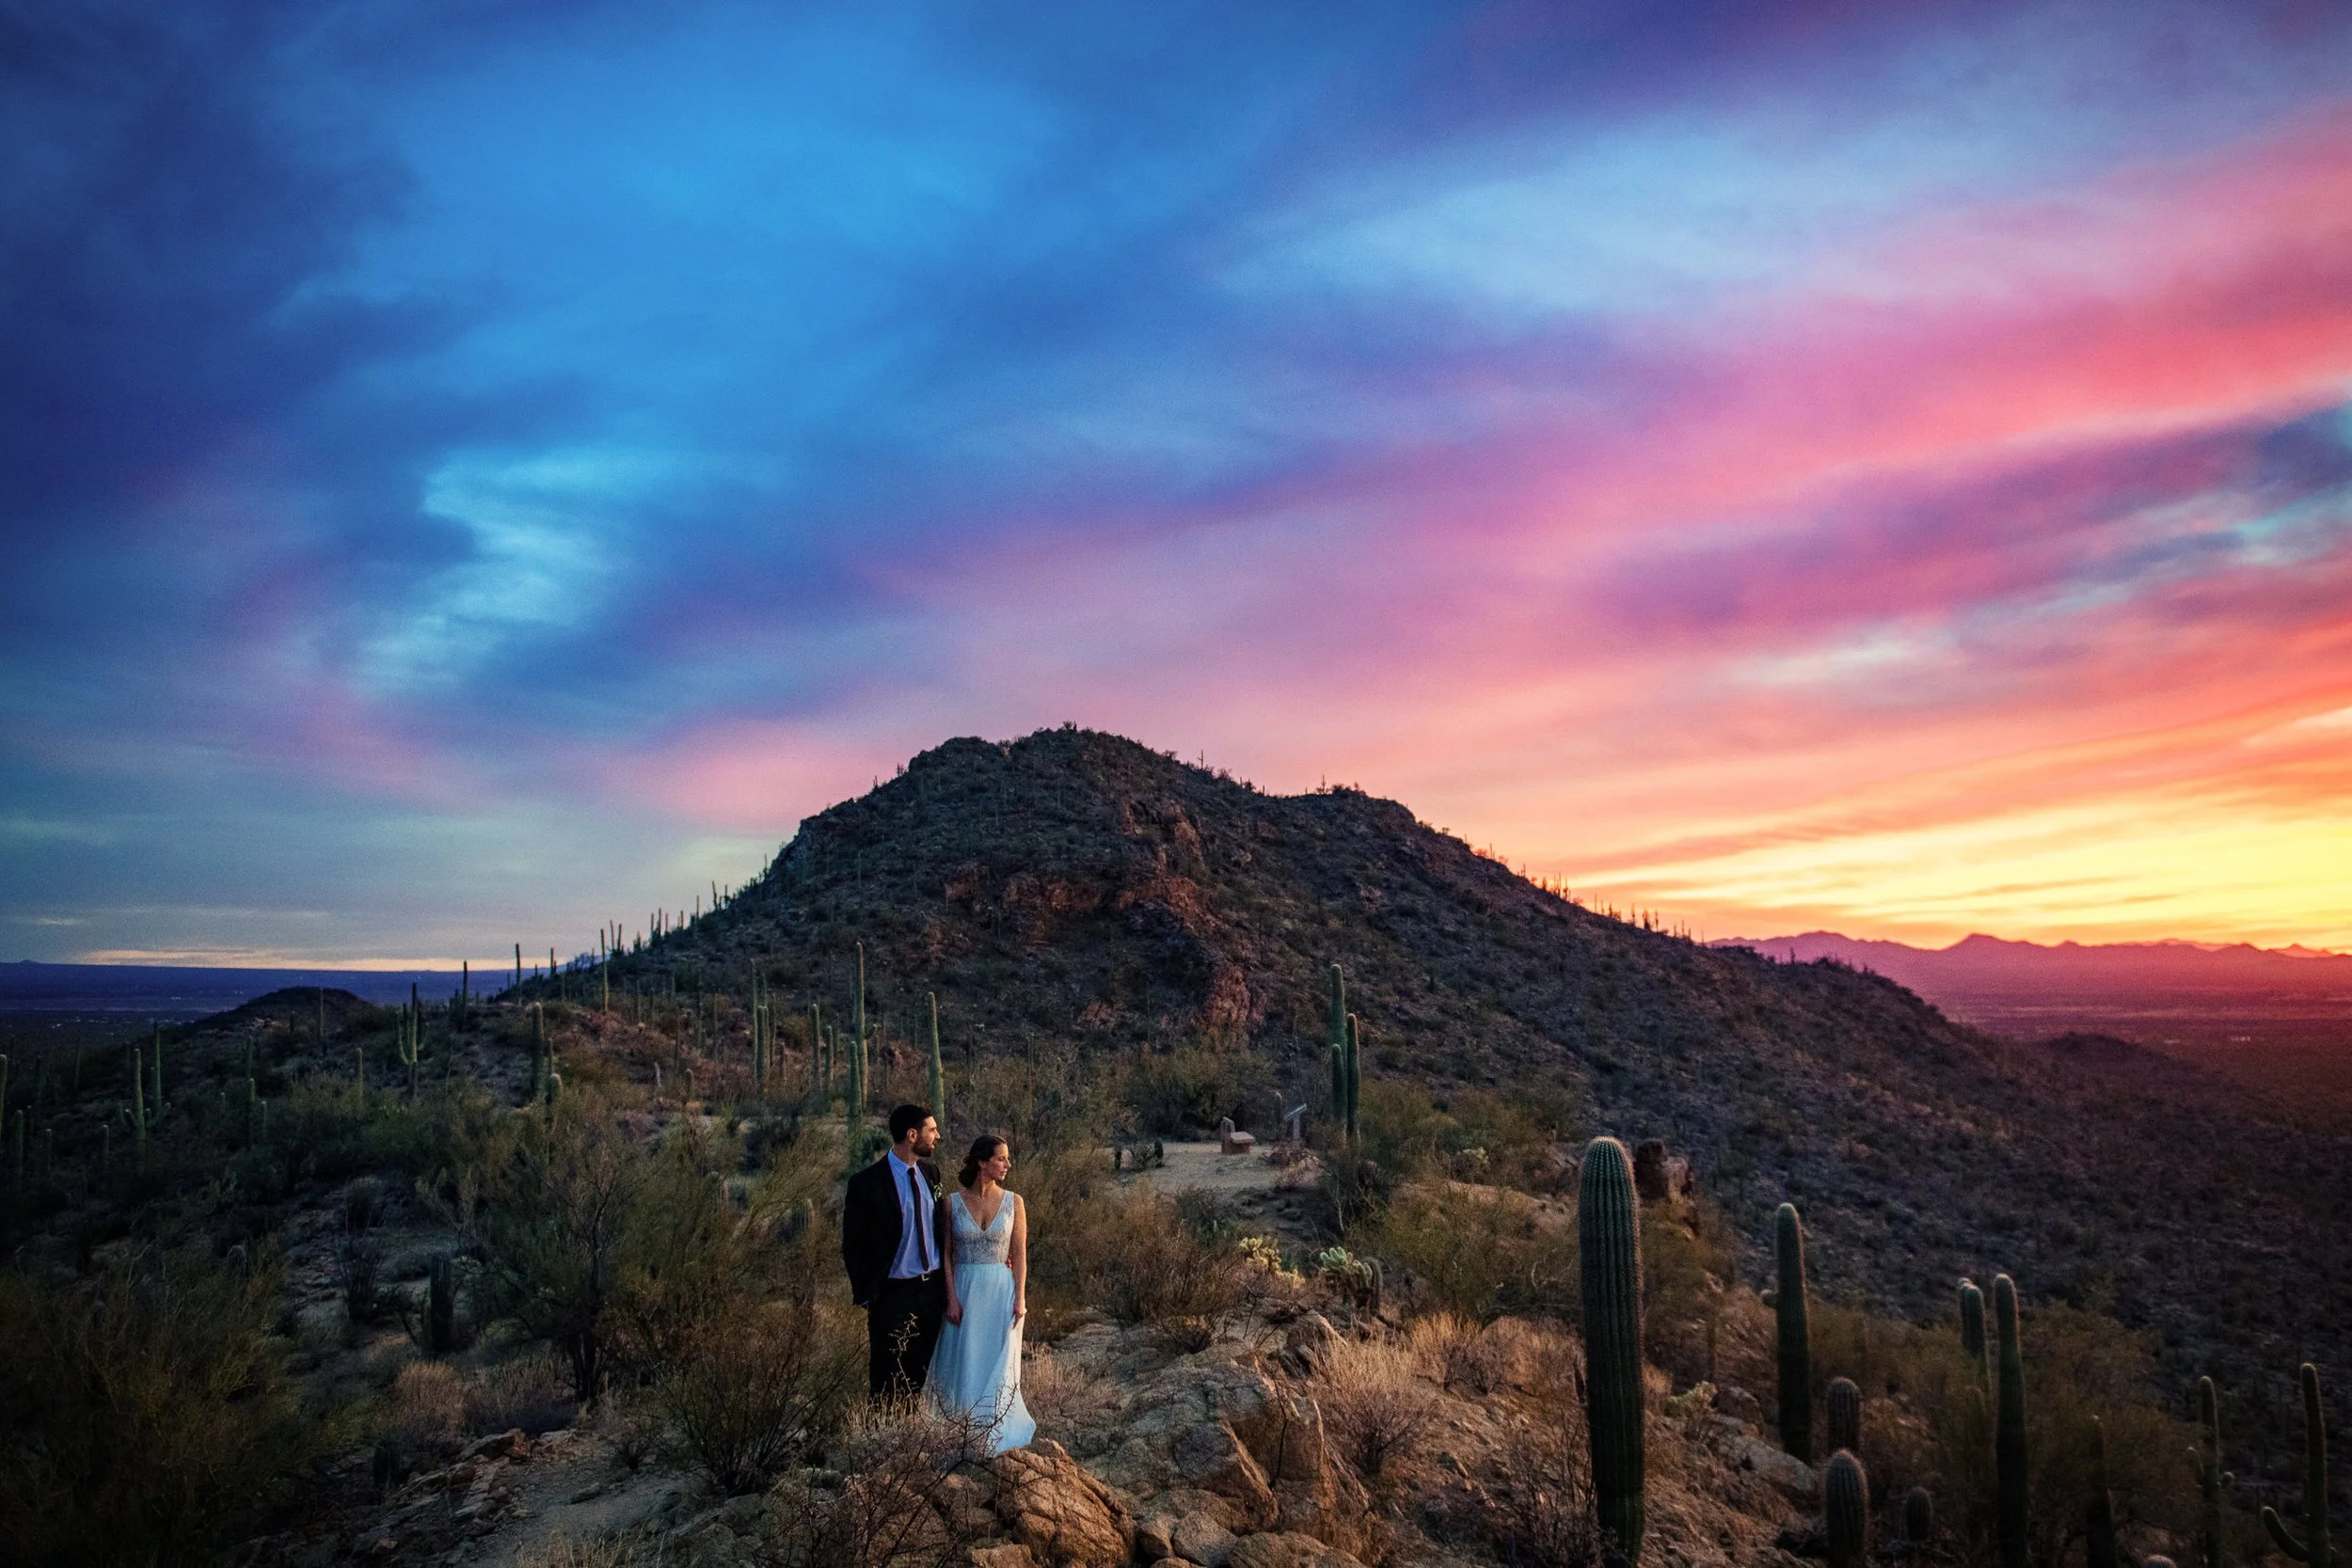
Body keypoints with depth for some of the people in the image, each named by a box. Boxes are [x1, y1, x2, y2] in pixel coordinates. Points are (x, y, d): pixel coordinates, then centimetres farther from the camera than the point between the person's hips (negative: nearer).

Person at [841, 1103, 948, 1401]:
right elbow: (852, 1246, -8)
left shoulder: (931, 1172, 4)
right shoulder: (867, 1183, -14)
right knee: (888, 1382, 5)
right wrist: (866, 1294, -9)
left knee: (922, 1375, 14)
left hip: (932, 1288, 5)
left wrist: (945, 1282, 10)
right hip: (893, 1294, -5)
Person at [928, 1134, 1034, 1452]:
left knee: (998, 1363, 6)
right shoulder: (953, 1202, -4)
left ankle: (995, 1434, 23)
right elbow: (946, 1255, -1)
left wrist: (1020, 1298, -7)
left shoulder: (1013, 1202, -3)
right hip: (965, 1290, 0)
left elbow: (1020, 1254, -1)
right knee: (963, 1363, 6)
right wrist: (952, 1299, -7)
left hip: (1002, 1290, 0)